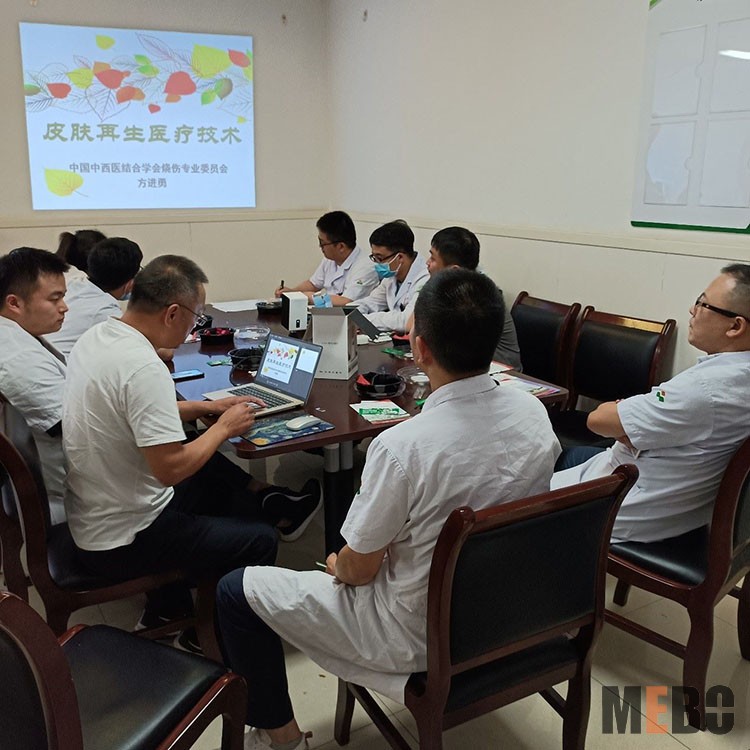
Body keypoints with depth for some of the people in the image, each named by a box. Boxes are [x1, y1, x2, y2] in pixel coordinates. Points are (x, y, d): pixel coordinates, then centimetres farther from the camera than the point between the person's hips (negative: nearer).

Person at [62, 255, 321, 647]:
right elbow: (171, 468, -30)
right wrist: (224, 427, -14)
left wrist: (205, 407, 11)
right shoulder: (142, 367, -30)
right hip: (123, 543, -9)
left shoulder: (97, 335, 0)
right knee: (259, 540, 5)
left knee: (212, 470, 23)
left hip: (88, 520, 9)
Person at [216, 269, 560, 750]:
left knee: (235, 591, 7)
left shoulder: (403, 446, -31)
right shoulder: (534, 413, -12)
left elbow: (358, 569, -17)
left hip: (421, 636, -7)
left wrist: (337, 566, 7)